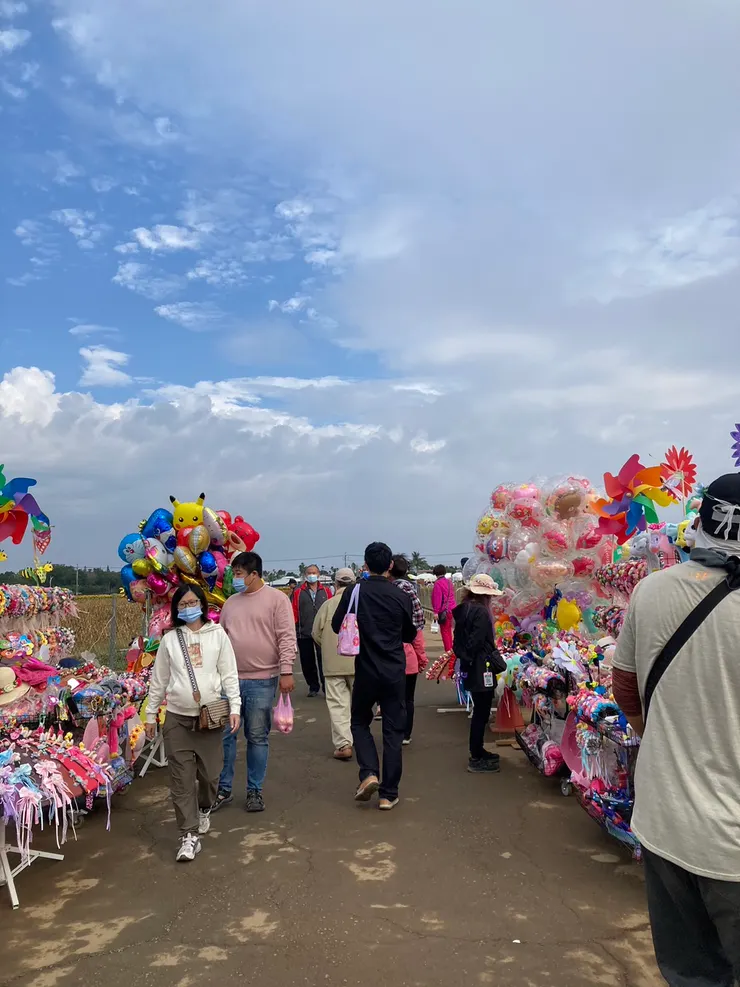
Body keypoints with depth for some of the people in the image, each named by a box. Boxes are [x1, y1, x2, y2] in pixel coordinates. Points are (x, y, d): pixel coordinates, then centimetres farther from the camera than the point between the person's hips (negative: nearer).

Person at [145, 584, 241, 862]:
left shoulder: (217, 635, -1)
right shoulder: (170, 639, 3)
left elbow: (229, 674, 0)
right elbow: (158, 680, 10)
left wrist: (234, 708, -7)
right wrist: (150, 714, 11)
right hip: (177, 718, 1)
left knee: (209, 773, 8)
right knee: (181, 779, 1)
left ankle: (204, 809, 39)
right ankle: (189, 836, 10)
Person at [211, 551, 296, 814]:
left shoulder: (276, 599, -5)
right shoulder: (231, 602, 11)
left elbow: (286, 638, -10)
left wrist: (286, 671, -16)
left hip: (262, 681, -4)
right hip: (230, 679, 5)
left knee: (257, 737, 7)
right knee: (223, 734, 6)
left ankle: (255, 791, 21)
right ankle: (224, 788, 21)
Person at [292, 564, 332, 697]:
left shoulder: (326, 591, 6)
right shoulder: (298, 593, 5)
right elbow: (294, 612, 3)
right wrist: (295, 628, -4)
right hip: (304, 634, 1)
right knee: (307, 662, 9)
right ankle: (313, 687, 24)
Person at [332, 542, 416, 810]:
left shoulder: (355, 592, -9)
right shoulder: (400, 596, -5)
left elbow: (337, 626, 2)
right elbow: (410, 635, 7)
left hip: (366, 670, -1)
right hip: (395, 672, 1)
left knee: (360, 722, 19)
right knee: (393, 730, 8)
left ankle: (369, 773, 1)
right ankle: (388, 794, 11)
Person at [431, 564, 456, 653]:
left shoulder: (438, 583, -13)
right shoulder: (449, 581, 11)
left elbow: (437, 598, -18)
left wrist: (436, 611, -18)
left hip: (444, 610, -8)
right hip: (451, 608, 8)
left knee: (444, 631, -3)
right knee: (448, 630, 19)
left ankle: (448, 651, -5)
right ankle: (450, 649, 26)